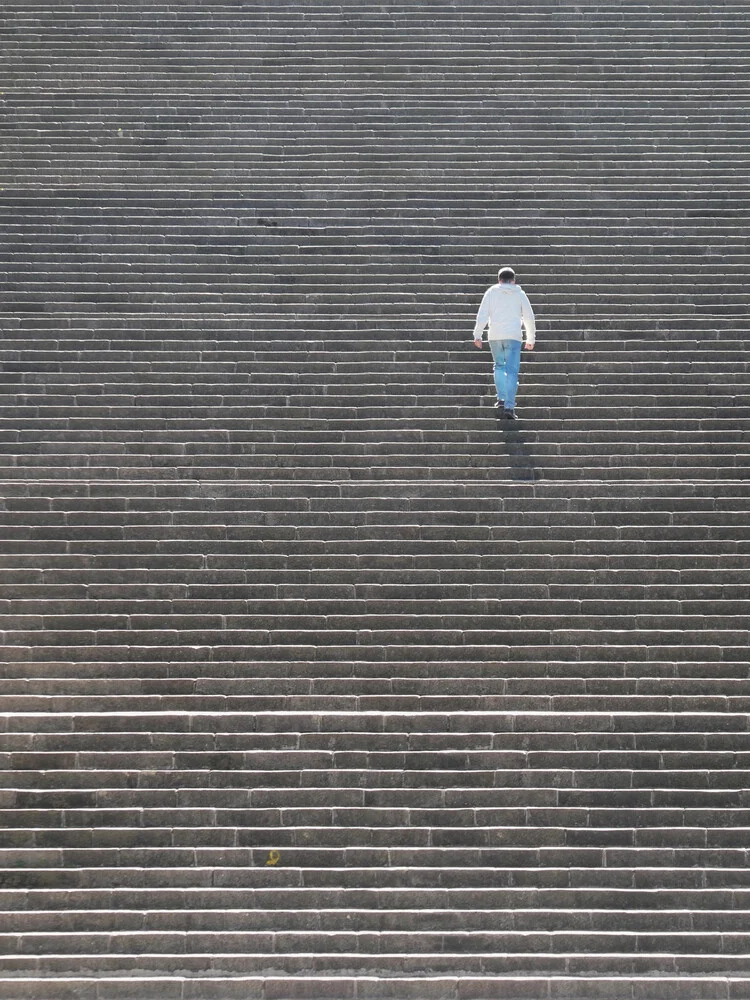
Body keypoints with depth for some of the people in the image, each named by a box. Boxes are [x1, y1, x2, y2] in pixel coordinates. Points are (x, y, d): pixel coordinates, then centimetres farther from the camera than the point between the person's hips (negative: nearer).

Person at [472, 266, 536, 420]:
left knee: (499, 366, 22)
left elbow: (482, 314, 1)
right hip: (513, 336, -1)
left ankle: (501, 399, 14)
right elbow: (529, 318, 11)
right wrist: (531, 339, 20)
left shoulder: (491, 292, 8)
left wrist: (477, 335, 3)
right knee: (512, 371, -4)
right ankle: (509, 406, -14)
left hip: (494, 336, 1)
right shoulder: (520, 294, 9)